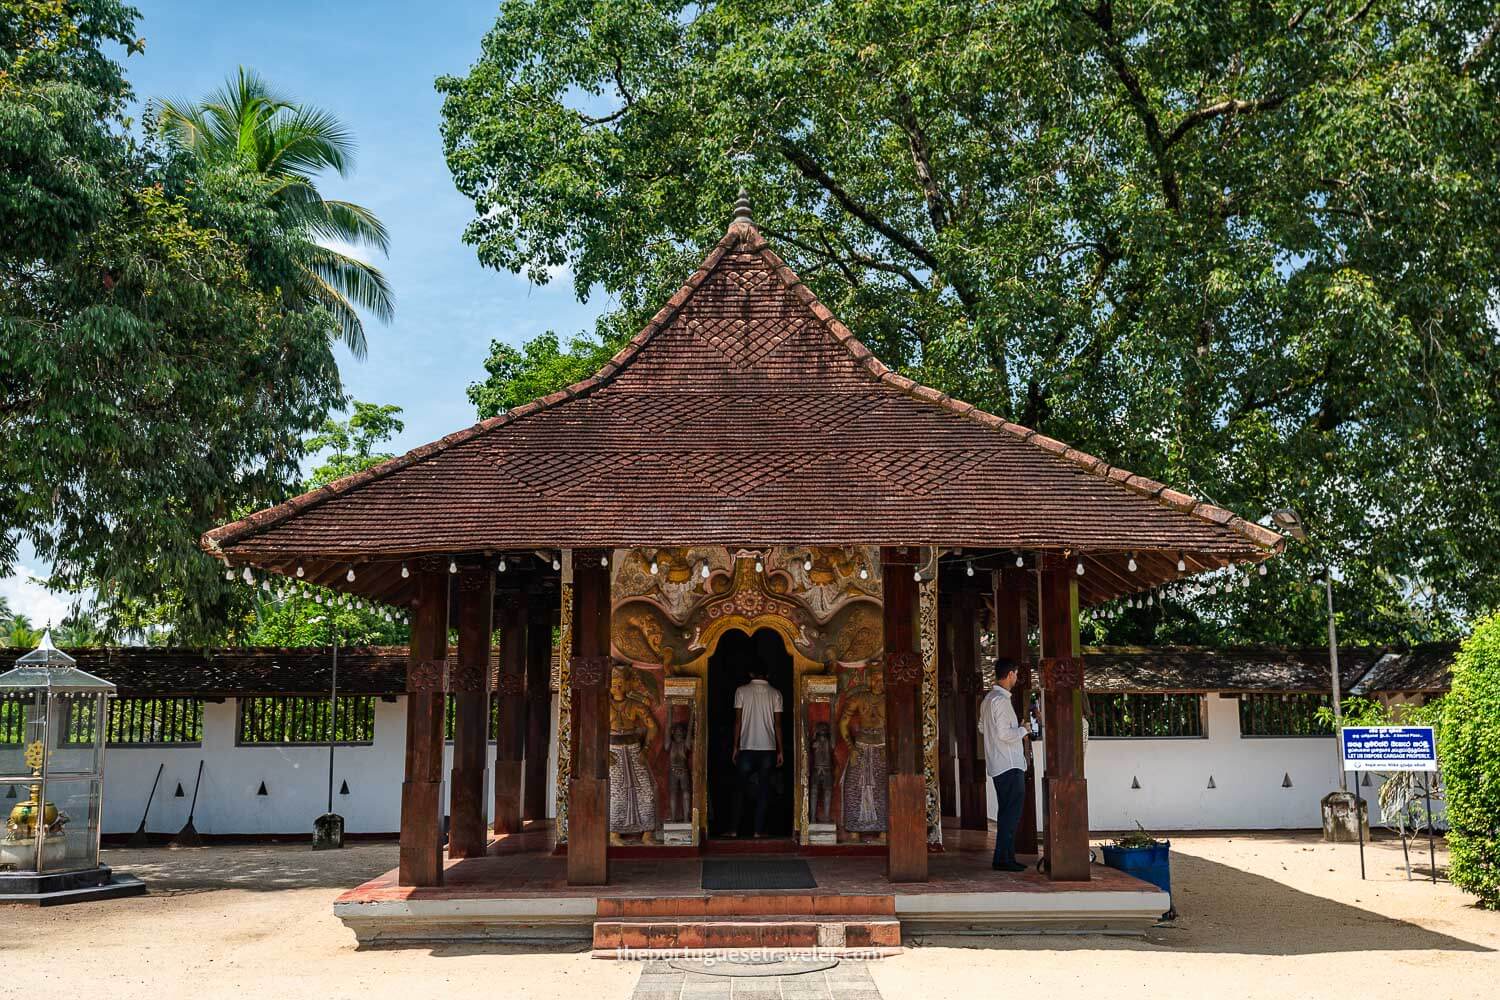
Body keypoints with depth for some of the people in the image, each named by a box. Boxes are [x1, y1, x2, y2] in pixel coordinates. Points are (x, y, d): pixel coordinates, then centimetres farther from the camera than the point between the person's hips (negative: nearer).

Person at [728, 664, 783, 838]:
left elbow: (738, 721, -2)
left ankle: (735, 829, 6)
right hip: (768, 748, 0)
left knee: (741, 788, 7)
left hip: (747, 747, 0)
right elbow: (777, 724, 1)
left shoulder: (742, 691, 0)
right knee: (763, 789, 5)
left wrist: (735, 747, 3)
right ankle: (759, 830, 3)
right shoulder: (775, 693, 2)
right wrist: (780, 751, 5)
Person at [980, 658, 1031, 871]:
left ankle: (1007, 857, 17)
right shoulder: (1001, 700, -17)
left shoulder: (988, 699, 13)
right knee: (1011, 813, -7)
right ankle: (1002, 858, -7)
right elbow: (1004, 734, -23)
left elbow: (982, 727, 23)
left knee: (1007, 813, 13)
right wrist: (1023, 730, -6)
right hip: (1009, 765, -10)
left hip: (998, 765, 10)